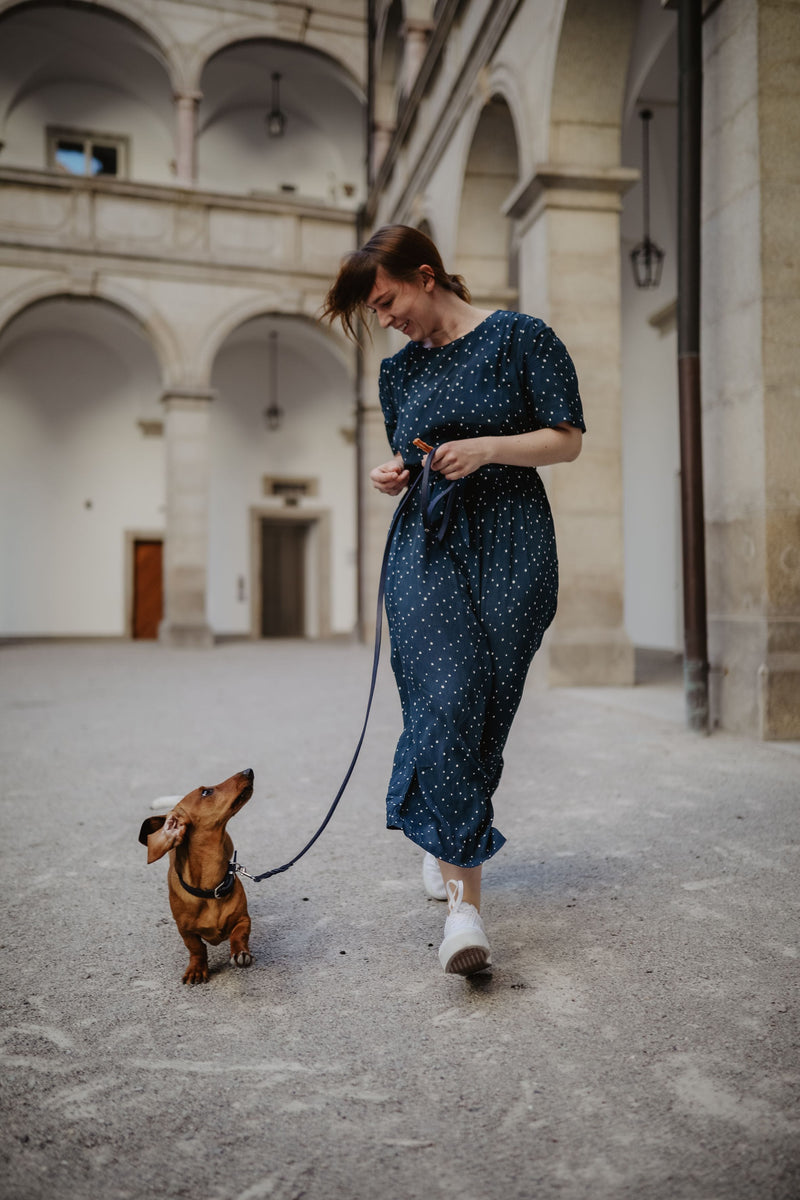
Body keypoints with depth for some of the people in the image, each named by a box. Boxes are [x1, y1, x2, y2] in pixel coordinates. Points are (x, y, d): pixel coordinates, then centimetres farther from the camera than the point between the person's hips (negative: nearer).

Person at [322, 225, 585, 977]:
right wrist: (392, 477, 4)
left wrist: (488, 447, -14)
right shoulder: (399, 370, 17)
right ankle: (463, 895, -14)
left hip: (509, 545, -2)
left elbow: (568, 439, 0)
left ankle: (445, 846, 24)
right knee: (446, 699, -15)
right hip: (425, 547, 3)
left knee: (485, 707, 0)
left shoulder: (520, 337, 2)